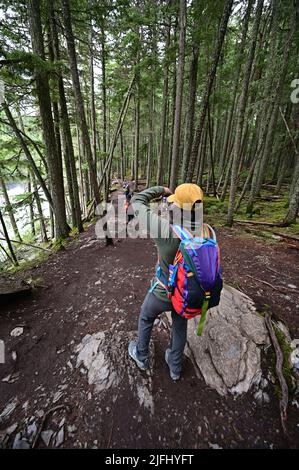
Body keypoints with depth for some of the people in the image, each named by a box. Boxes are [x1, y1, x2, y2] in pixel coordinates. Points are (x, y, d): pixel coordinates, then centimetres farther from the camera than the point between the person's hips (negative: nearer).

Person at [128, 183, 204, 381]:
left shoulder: (166, 228, -34)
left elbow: (137, 202, -21)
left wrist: (161, 190, -8)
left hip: (163, 292, -3)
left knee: (145, 317, 27)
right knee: (180, 326, 29)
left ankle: (141, 356, 52)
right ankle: (175, 367, 52)